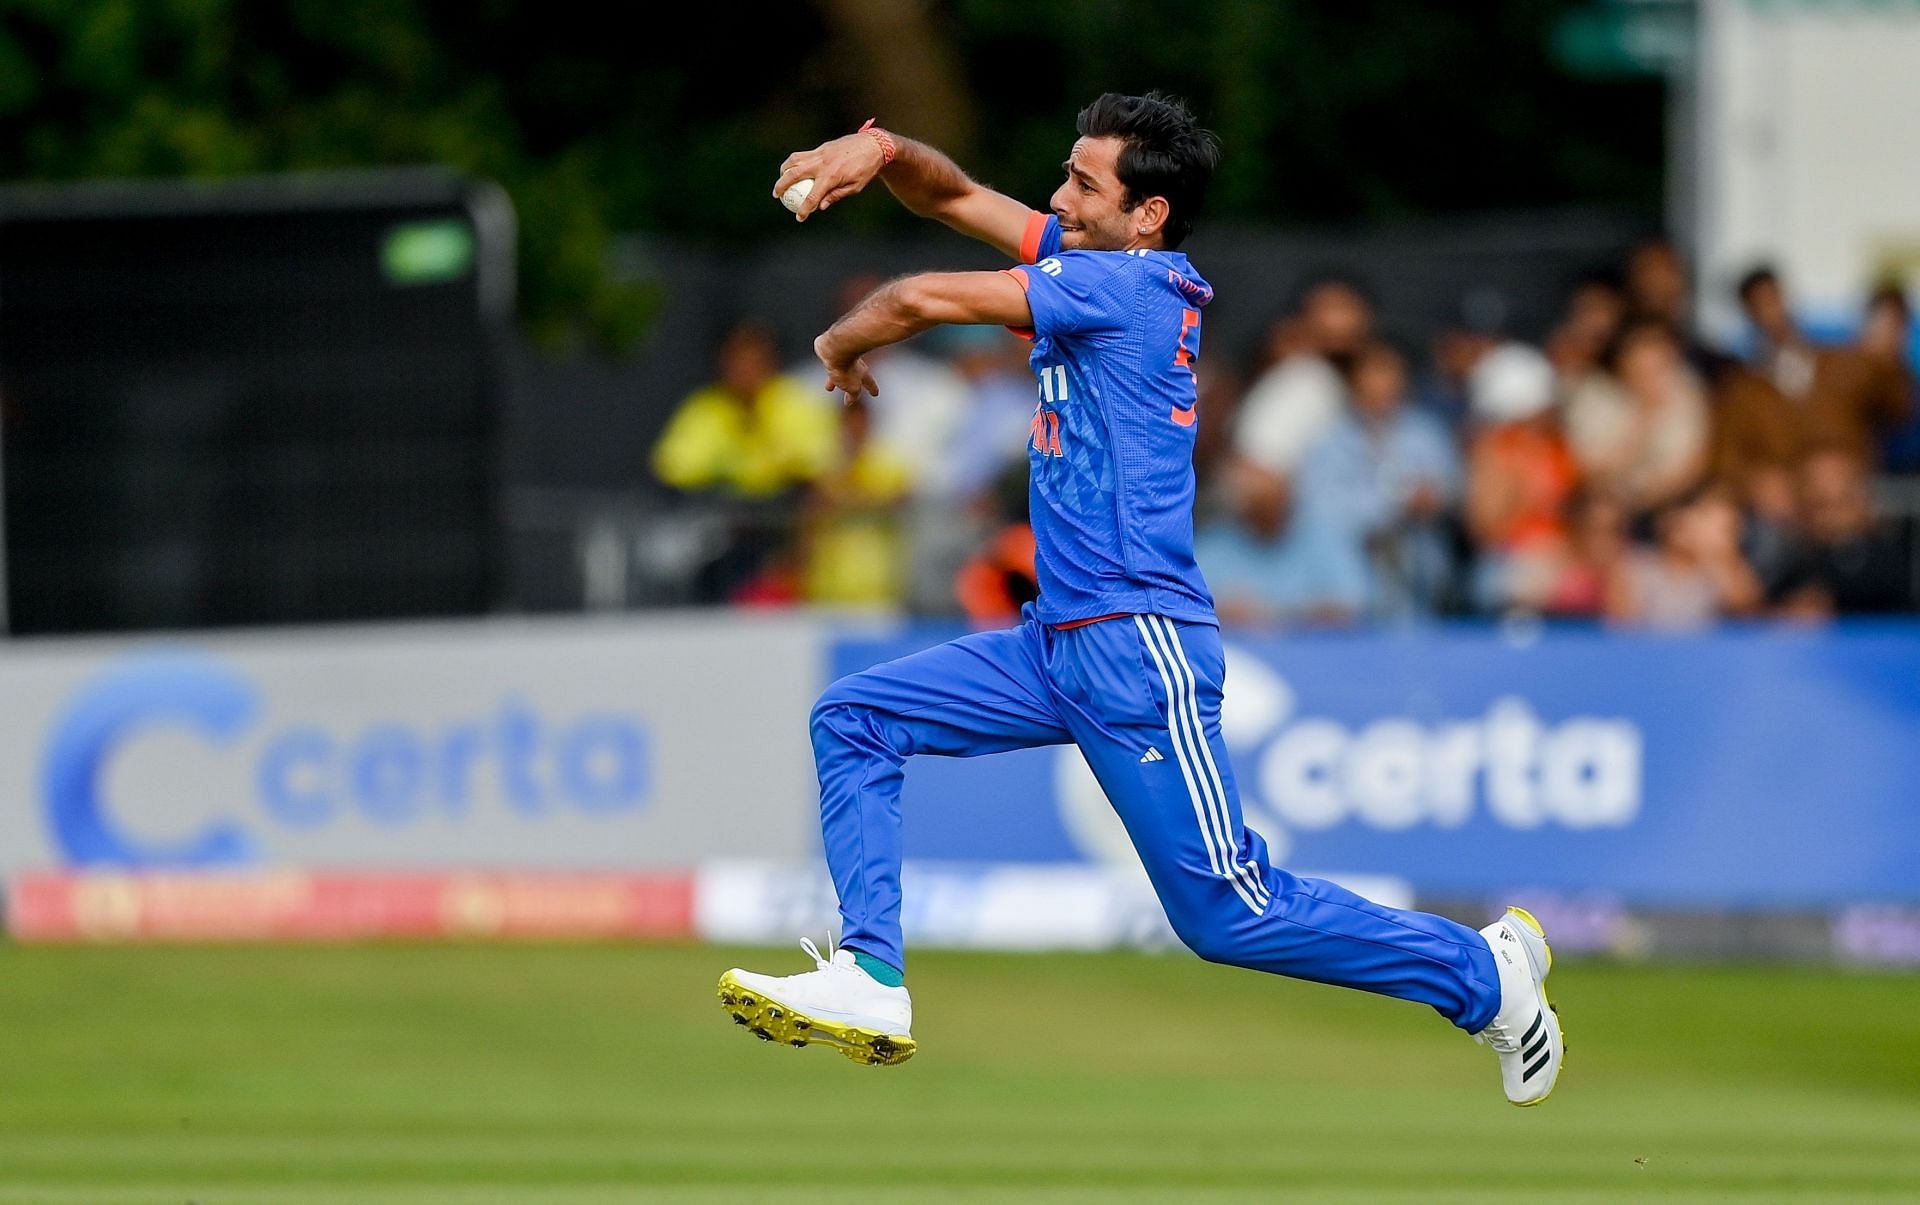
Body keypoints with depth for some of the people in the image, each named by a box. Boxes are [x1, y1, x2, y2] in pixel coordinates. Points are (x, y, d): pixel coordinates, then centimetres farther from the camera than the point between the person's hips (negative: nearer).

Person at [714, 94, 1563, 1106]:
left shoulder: (1129, 283, -13)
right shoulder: (1089, 258, 13)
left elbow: (926, 298, -14)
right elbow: (954, 197, 18)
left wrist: (840, 343, 6)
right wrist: (882, 151, -3)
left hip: (1136, 650, -10)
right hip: (1056, 644, 10)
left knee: (1231, 916, -8)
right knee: (852, 719, 3)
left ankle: (1484, 972, 7)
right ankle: (869, 979, -3)